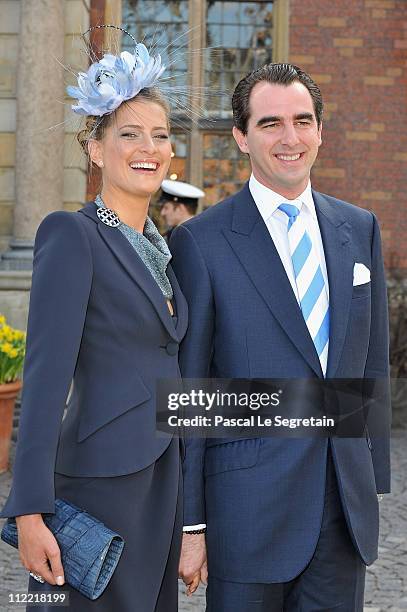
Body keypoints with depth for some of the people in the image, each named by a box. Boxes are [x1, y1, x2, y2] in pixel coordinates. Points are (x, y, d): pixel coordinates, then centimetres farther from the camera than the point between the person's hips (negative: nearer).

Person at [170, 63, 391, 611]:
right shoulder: (200, 242, -7)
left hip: (346, 507, 4)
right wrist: (188, 523, -7)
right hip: (249, 502, -4)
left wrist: (375, 479, 11)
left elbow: (372, 361, 13)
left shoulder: (359, 229, 9)